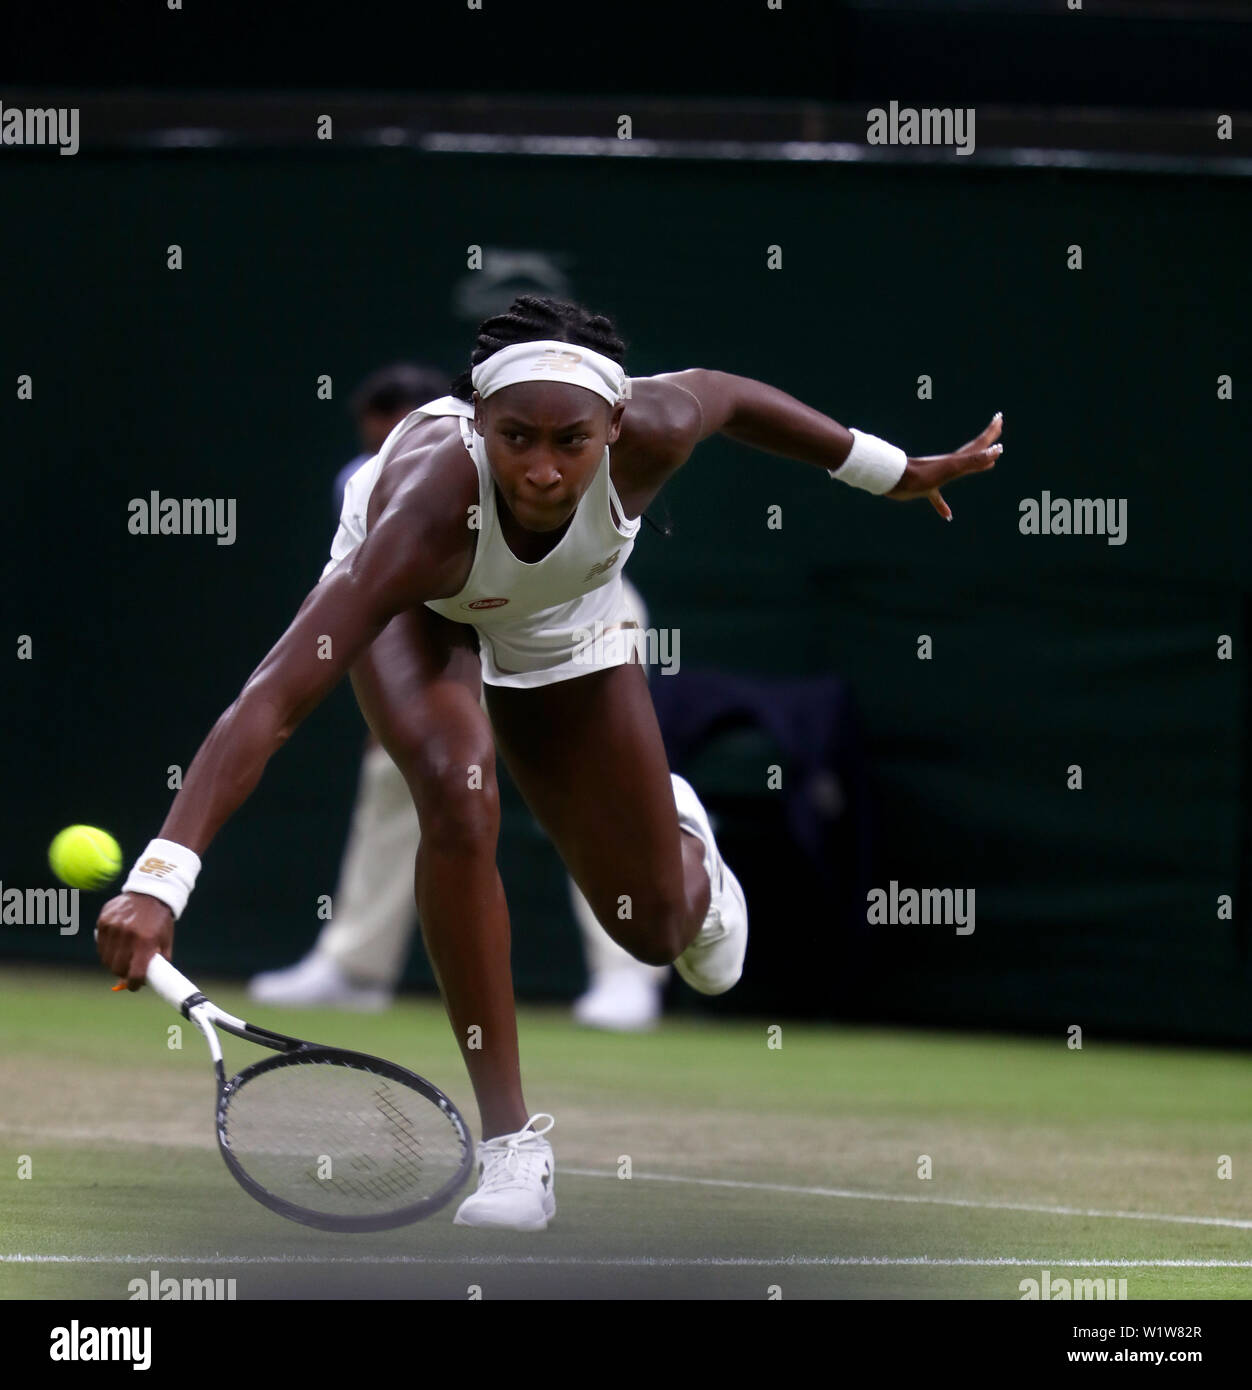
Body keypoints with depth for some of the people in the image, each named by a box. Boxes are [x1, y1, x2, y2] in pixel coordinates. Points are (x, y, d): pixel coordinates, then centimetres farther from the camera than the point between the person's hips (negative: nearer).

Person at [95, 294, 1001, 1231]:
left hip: (563, 626, 3)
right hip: (417, 604, -3)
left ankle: (684, 842, 49)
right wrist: (159, 883, -65)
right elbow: (272, 702, -54)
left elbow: (725, 396, -11)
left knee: (655, 929, 7)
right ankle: (509, 1141, -21)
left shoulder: (649, 436, -37)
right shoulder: (432, 504, -47)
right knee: (459, 795, -34)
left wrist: (897, 472, 3)